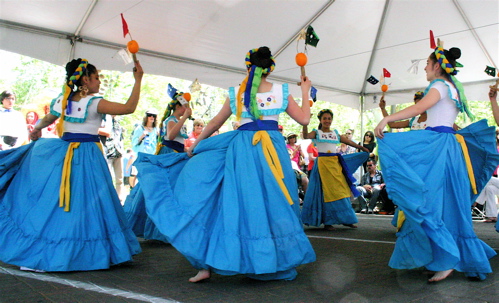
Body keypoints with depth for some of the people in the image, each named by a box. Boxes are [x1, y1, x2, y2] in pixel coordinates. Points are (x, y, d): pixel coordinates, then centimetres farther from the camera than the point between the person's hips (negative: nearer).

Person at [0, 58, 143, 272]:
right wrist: (138, 80, -7)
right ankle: (92, 253, 7)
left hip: (63, 153, 6)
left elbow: (46, 120, 25)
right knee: (85, 204, 0)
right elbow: (129, 108, -12)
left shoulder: (63, 100, 7)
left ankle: (33, 254, 15)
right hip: (88, 156, -5)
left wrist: (37, 130, 47)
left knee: (52, 203, 10)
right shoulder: (95, 103, -10)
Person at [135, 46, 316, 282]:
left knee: (236, 204, 2)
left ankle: (209, 264, 3)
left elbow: (214, 124, 15)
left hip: (242, 147, 1)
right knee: (272, 202, 7)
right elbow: (304, 119, 11)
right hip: (273, 148, 0)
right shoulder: (281, 91, 7)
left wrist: (194, 146, 27)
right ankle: (277, 262, 16)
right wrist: (305, 93, 26)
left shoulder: (235, 93, 10)